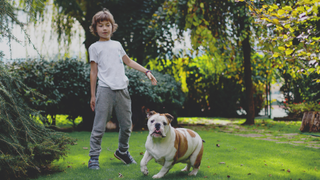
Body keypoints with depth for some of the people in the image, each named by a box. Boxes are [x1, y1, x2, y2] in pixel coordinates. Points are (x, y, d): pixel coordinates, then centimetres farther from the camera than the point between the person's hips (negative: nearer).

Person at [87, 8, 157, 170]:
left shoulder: (117, 45, 19)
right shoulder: (94, 47, 7)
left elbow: (129, 62, 30)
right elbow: (93, 72, 6)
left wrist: (146, 71, 22)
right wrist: (93, 95, 3)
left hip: (122, 90, 4)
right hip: (105, 90, -4)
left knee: (126, 126, 10)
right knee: (99, 127, -6)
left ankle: (122, 151, 30)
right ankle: (94, 157, 4)